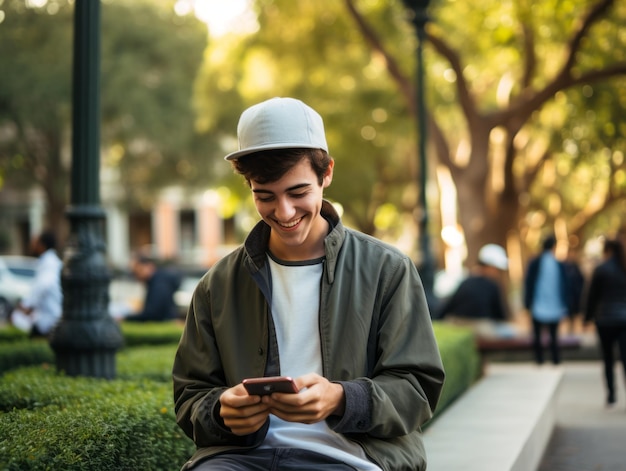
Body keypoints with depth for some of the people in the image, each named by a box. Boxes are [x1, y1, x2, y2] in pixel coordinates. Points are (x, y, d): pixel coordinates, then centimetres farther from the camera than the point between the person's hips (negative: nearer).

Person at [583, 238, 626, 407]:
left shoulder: (601, 270, -6)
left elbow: (592, 295, -1)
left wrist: (588, 317, 10)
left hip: (606, 319, -2)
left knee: (608, 359, 11)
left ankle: (611, 394, 11)